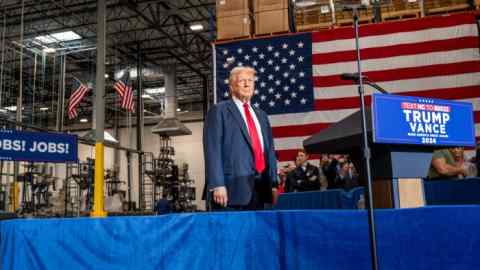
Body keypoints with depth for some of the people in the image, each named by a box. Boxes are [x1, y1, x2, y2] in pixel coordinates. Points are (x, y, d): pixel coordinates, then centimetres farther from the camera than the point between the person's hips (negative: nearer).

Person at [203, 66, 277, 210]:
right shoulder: (219, 111, 3)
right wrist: (217, 185, -16)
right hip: (233, 187, -6)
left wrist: (273, 183, 13)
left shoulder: (261, 115, 22)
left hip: (260, 186, 6)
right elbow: (212, 150, -7)